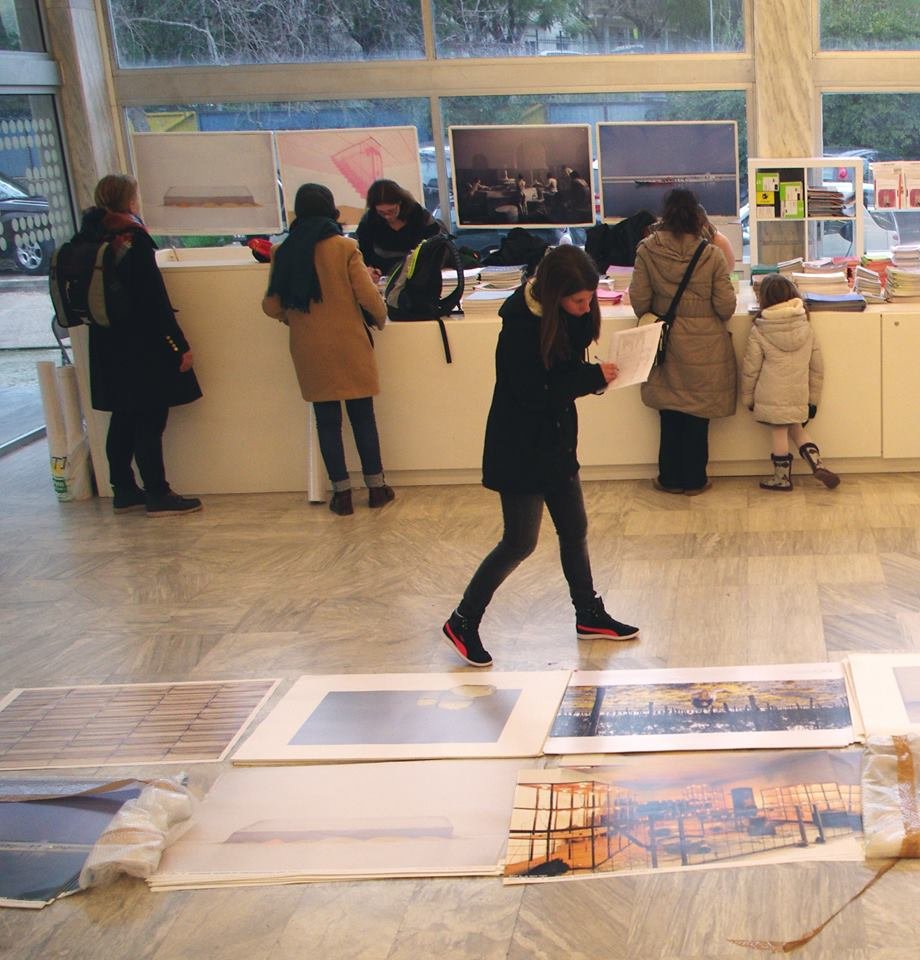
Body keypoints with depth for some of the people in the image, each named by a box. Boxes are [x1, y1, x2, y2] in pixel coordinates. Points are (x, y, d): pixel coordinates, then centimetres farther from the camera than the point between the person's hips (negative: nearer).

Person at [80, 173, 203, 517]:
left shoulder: (92, 238, 5)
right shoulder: (133, 240, -16)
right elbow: (155, 301, -18)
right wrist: (181, 345, -14)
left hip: (110, 348, 8)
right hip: (143, 349, -8)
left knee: (124, 418, 15)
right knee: (150, 421, -2)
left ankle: (123, 491, 22)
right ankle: (158, 496, 3)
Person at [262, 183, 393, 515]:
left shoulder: (283, 252, -1)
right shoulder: (345, 248, -9)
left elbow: (272, 306, 2)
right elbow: (369, 296, -10)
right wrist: (381, 318, 10)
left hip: (309, 350, 2)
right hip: (349, 344, -2)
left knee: (327, 420, 8)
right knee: (362, 416, 9)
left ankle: (342, 493, 12)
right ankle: (376, 487, 16)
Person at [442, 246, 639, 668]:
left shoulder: (568, 315, 0)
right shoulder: (521, 324, -25)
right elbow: (531, 392, -27)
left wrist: (593, 376, -11)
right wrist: (591, 377, -24)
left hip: (556, 441, 8)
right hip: (520, 447, -8)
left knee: (574, 530, 17)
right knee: (520, 542, -1)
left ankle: (589, 615, 33)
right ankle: (463, 623, 13)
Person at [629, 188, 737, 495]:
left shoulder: (647, 251, -10)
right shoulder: (711, 255, -11)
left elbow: (639, 300, -7)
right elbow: (725, 306, -9)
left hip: (666, 343, 1)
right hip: (704, 345, -1)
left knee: (670, 415, 13)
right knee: (698, 417, 10)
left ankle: (671, 478, 21)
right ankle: (694, 479, 19)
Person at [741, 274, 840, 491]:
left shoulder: (759, 332, -10)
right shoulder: (806, 328, 2)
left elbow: (750, 369, -5)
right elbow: (817, 367, 6)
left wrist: (747, 398, 8)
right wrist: (814, 398, 15)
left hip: (772, 397, -4)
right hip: (799, 397, 4)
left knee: (779, 434, 7)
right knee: (796, 429, 22)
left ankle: (782, 477, 19)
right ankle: (817, 463, 9)